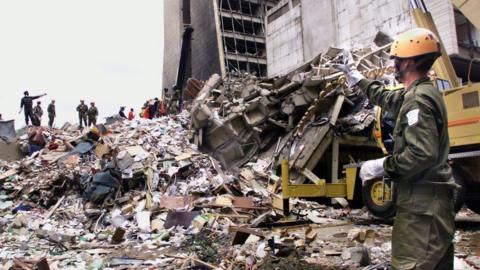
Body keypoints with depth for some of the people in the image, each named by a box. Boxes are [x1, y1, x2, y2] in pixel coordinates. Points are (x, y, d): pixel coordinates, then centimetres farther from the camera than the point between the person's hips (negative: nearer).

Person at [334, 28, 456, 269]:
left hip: (422, 201, -11)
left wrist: (381, 166, -16)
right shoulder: (420, 92, 13)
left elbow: (422, 154, -28)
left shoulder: (419, 99, -19)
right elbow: (387, 98, 31)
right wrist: (355, 76, 39)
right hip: (432, 198, 11)